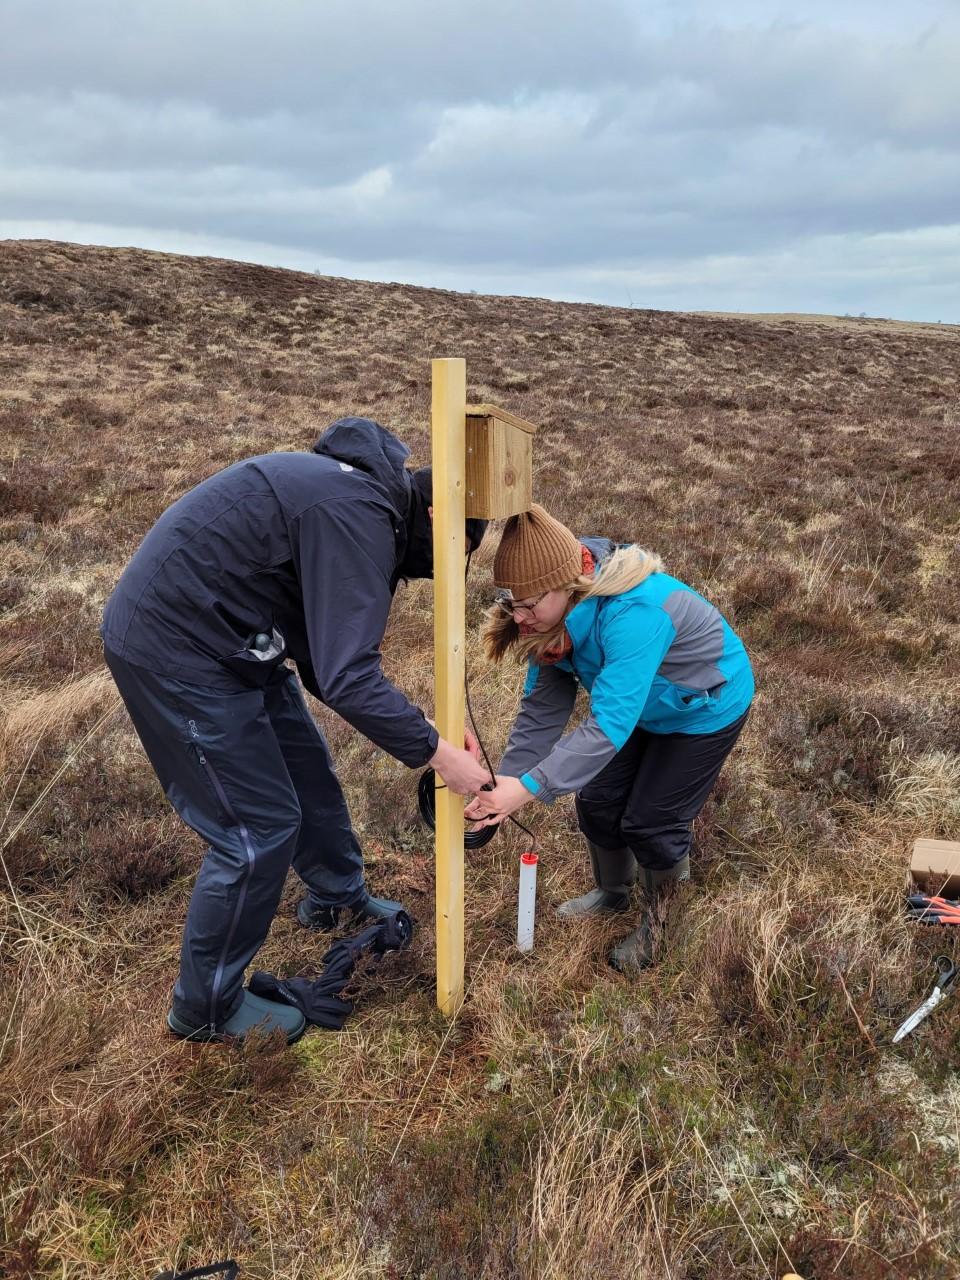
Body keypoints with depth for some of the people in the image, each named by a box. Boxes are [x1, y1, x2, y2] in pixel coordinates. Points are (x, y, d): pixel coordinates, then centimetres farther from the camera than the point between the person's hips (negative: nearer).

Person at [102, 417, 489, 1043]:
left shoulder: (363, 498, 8)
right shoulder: (357, 516, -24)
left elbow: (327, 657, 9)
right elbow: (347, 676, -31)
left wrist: (416, 724, 1)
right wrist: (436, 752, -20)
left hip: (224, 637, 10)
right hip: (175, 648, -10)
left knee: (308, 770, 22)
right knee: (259, 828, -2)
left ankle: (338, 897, 47)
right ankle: (207, 1008, 19)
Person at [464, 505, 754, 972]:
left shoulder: (633, 613, -44)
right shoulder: (553, 616, -20)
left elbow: (609, 725, -46)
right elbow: (542, 707, -17)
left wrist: (529, 788, -48)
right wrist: (505, 782, -26)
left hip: (707, 708, -7)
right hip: (641, 705, 7)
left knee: (650, 821, -3)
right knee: (597, 802, 8)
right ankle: (614, 893, 37)